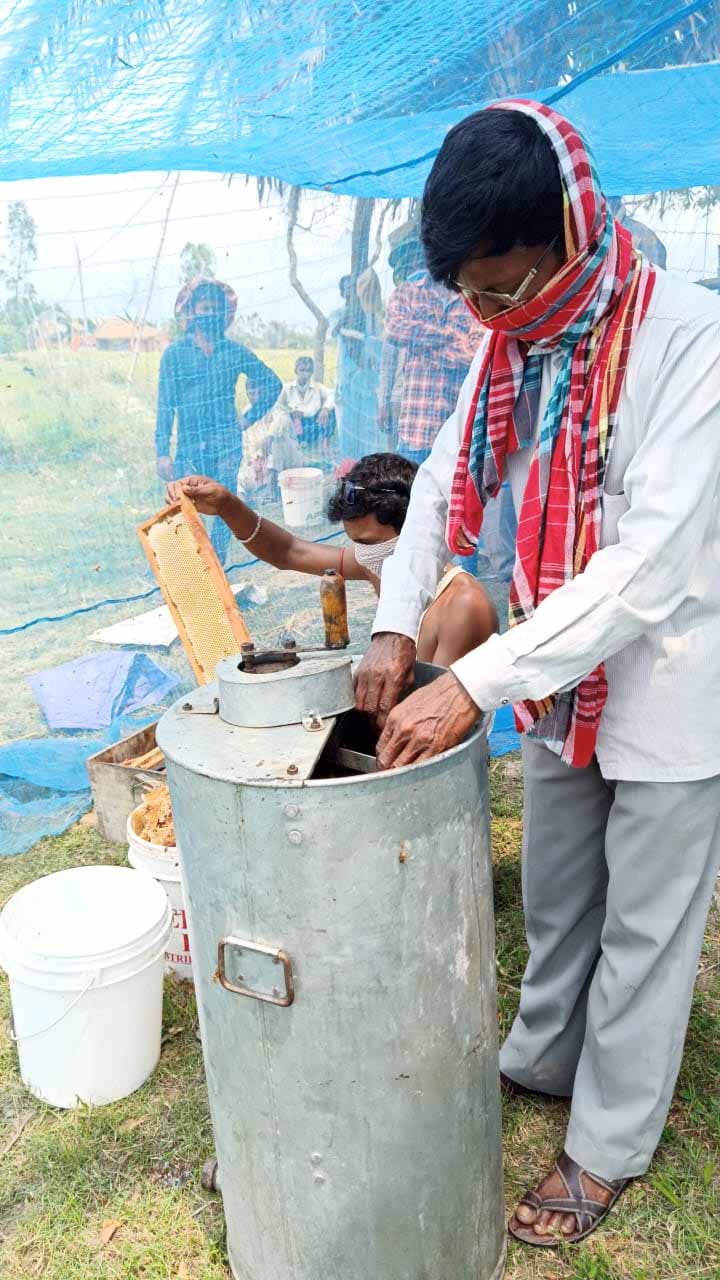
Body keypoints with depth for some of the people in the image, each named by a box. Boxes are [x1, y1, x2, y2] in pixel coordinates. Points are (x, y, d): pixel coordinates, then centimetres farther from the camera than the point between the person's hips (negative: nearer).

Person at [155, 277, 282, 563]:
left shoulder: (234, 351, 7)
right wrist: (162, 452, -7)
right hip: (189, 443, -1)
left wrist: (249, 418, 7)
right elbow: (165, 405, 1)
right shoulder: (175, 353, 4)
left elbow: (272, 383, 16)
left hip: (227, 441, 1)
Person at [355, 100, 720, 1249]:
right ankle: (542, 1059, 47)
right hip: (560, 680, 6)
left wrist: (474, 684, -32)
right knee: (555, 897, 22)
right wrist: (395, 628, -8)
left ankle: (609, 1143, 33)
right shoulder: (515, 342, -1)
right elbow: (445, 484, 6)